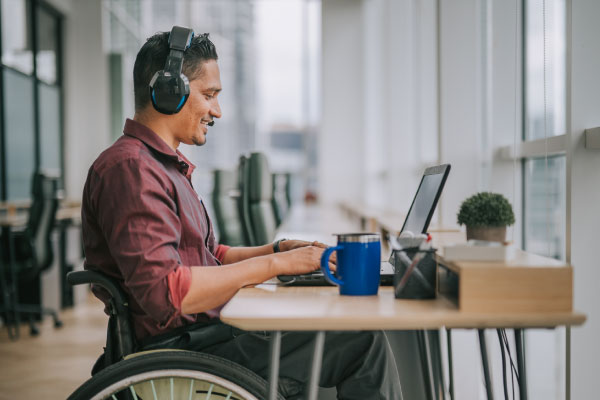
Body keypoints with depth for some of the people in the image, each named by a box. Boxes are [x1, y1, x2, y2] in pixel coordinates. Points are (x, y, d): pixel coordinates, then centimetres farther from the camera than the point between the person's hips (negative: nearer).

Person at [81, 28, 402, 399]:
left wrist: (278, 249, 8)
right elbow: (164, 292, -26)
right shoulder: (130, 167, -16)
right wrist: (274, 264, -20)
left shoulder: (167, 166, 19)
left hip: (202, 330, 10)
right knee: (364, 339, -14)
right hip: (182, 347, -10)